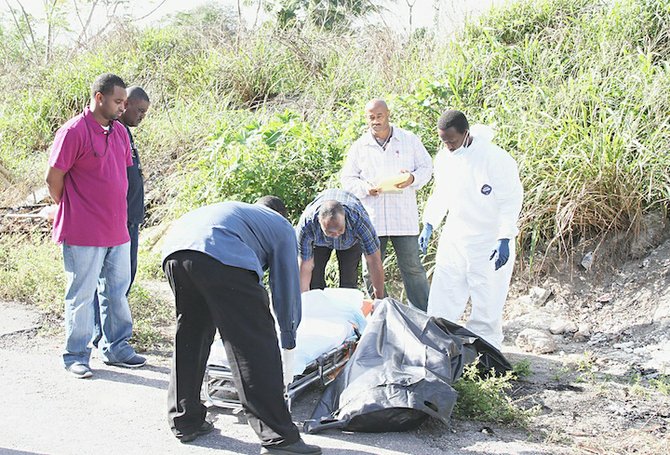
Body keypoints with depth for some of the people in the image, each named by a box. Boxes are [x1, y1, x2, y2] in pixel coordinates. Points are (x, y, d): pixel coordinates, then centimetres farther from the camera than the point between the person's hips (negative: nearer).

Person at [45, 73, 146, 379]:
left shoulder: (119, 132, 10)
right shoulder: (73, 131, -12)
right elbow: (53, 179, -9)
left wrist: (117, 215, 16)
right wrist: (71, 212, 3)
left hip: (117, 230, 7)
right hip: (84, 234, -7)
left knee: (117, 291, 14)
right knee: (81, 295, 3)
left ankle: (116, 348, 27)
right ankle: (76, 356, 14)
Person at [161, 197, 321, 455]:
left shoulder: (235, 210, 45)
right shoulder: (281, 226, 28)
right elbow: (287, 287, 27)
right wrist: (288, 340, 39)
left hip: (173, 252, 7)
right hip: (220, 256, -7)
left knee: (189, 337, 23)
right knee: (254, 344, -2)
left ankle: (184, 422, 30)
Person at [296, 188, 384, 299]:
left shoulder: (359, 220, -44)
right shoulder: (306, 225, -42)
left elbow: (374, 261, -34)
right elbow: (305, 268, -32)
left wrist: (379, 298, -30)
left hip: (351, 241, 0)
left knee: (349, 280, -12)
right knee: (315, 279, -10)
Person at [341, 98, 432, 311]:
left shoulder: (410, 140, 6)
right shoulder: (359, 146, 9)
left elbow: (426, 167, 9)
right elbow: (347, 178, 10)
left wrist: (412, 178, -13)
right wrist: (365, 188, -11)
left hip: (404, 218, -1)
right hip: (371, 219, 1)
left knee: (412, 268, 1)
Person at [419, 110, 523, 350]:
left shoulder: (497, 159, -18)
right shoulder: (443, 158, 1)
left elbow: (511, 201, -15)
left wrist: (504, 240, -19)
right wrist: (428, 226, 11)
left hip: (489, 243, -5)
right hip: (453, 239, 5)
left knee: (486, 304, 2)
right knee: (441, 303, 6)